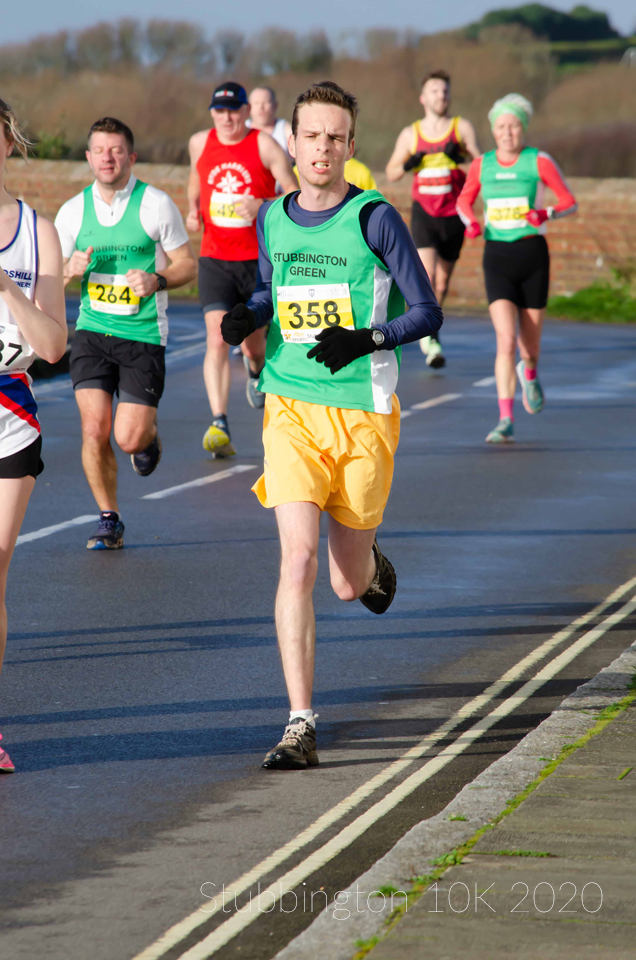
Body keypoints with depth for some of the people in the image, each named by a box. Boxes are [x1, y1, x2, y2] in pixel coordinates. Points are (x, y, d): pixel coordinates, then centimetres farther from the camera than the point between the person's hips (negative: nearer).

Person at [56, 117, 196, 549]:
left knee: (129, 437, -8)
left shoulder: (156, 204, -5)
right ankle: (109, 521, 7)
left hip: (144, 335, -2)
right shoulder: (74, 211, 3)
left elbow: (188, 265, 1)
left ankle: (149, 435, 30)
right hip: (92, 331, 2)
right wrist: (71, 269, -12)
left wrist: (156, 280, -19)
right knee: (94, 430, -10)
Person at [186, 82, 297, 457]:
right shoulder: (200, 143, 4)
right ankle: (220, 426, -23)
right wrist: (193, 210, 8)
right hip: (215, 260, 1)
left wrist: (262, 206, -27)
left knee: (254, 341, 11)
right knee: (217, 338, -17)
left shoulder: (265, 145, -7)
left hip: (258, 260, -1)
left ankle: (255, 369, 52)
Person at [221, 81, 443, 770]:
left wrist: (364, 340, -20)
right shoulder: (271, 219, 6)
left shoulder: (375, 218, -6)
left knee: (348, 584, 7)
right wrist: (247, 317, 3)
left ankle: (371, 562, 47)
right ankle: (300, 726, -12)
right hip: (291, 410, 2)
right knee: (298, 560, -14)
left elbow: (426, 313, -4)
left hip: (364, 414, -2)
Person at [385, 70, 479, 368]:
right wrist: (408, 165, -8)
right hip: (423, 212, -1)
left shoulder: (462, 128, 2)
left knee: (443, 279, 10)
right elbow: (391, 173, 12)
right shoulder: (410, 134, 5)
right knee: (426, 274, -19)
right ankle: (427, 334, -9)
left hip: (453, 213, 1)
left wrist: (461, 157, -20)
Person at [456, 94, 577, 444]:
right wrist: (470, 221, -3)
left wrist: (545, 214, -19)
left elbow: (569, 202, 1)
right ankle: (505, 421, -15)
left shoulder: (539, 162, -3)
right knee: (506, 340, -17)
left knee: (530, 343, 11)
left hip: (532, 256, 0)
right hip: (497, 258, 0)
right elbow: (464, 200, 19)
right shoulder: (481, 164, 4)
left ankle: (530, 373, 50)